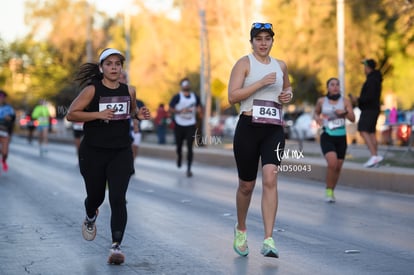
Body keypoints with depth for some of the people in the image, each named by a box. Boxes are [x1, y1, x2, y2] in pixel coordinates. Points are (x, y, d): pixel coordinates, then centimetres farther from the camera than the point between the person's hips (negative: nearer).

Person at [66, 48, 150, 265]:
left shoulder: (129, 91, 4)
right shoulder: (92, 90, -8)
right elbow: (71, 114, -11)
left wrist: (139, 114, 0)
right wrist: (98, 114, -22)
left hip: (121, 152, 2)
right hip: (94, 152, -1)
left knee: (118, 198, -13)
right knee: (96, 196, 15)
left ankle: (116, 246, -12)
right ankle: (90, 218, 51)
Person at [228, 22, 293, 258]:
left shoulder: (281, 66, 13)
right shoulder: (244, 63, -1)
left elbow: (287, 88, 33)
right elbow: (232, 96, -12)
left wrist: (289, 95, 10)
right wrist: (261, 82, -17)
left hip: (274, 130, 2)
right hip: (248, 128, -2)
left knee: (270, 179, -17)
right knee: (247, 185, 8)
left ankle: (269, 240, -20)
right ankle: (241, 229, 35)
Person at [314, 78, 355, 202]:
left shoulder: (345, 101, 3)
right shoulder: (321, 101, 2)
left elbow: (353, 118, -2)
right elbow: (316, 113, 19)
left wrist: (345, 112, -21)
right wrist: (317, 118, -3)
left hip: (341, 137, 2)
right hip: (327, 137, -2)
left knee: (338, 167, 8)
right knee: (332, 163, -22)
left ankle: (331, 192, 29)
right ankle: (328, 191, -5)